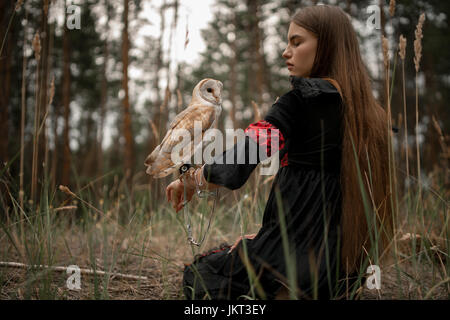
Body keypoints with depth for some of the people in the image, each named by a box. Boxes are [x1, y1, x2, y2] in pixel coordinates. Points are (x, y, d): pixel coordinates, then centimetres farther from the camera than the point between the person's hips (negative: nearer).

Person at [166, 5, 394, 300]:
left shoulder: (302, 100, -13)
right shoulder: (369, 111, 9)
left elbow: (245, 153, -24)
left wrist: (193, 180, -9)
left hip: (300, 247, -8)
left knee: (199, 275, 14)